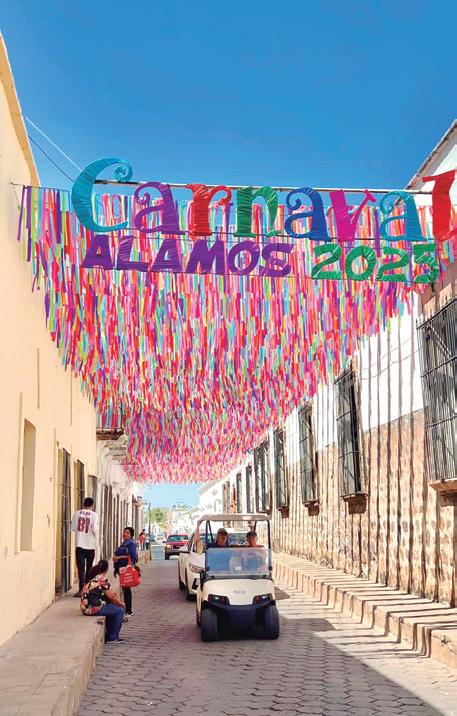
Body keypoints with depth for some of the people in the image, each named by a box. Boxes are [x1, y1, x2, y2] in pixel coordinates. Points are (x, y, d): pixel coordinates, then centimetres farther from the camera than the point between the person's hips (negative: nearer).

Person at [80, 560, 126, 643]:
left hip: (85, 607, 9)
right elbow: (111, 597, -7)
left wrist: (118, 602, 24)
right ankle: (113, 637, 8)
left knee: (112, 608, 27)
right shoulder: (102, 579, -13)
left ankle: (109, 635, 29)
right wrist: (121, 604, 11)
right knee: (120, 611, 1)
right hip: (93, 608, -9)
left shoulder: (92, 578, 14)